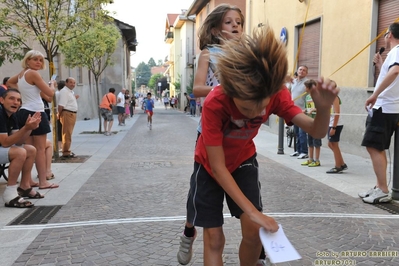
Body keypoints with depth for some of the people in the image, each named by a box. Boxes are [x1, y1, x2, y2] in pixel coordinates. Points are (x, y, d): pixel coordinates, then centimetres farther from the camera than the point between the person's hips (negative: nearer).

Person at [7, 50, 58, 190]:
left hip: (24, 113, 9)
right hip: (35, 113, -9)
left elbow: (9, 82, 36)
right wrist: (52, 83, 9)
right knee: (40, 149, -4)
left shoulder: (21, 74, 15)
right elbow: (50, 93, -12)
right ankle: (43, 181, 0)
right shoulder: (33, 73, -12)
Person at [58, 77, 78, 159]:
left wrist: (75, 98, 13)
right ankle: (66, 153, -4)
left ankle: (67, 151, 23)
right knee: (67, 134, -7)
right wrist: (59, 115, -17)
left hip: (72, 114, 10)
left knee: (68, 133, 15)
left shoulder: (71, 92, 19)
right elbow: (61, 105, -20)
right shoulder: (64, 91, -13)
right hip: (67, 114, -10)